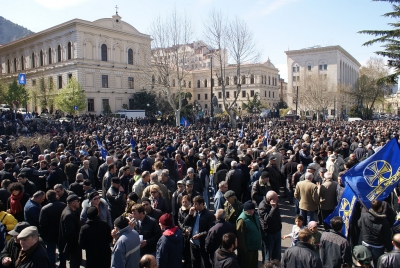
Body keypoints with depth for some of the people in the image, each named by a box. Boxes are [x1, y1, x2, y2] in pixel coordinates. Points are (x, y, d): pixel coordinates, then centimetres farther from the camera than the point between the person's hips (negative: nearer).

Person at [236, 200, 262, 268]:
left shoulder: (255, 216, 1)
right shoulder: (242, 220, -25)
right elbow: (240, 237, -23)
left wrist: (259, 244, 14)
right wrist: (244, 250, -20)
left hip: (255, 248, 8)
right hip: (247, 250, -8)